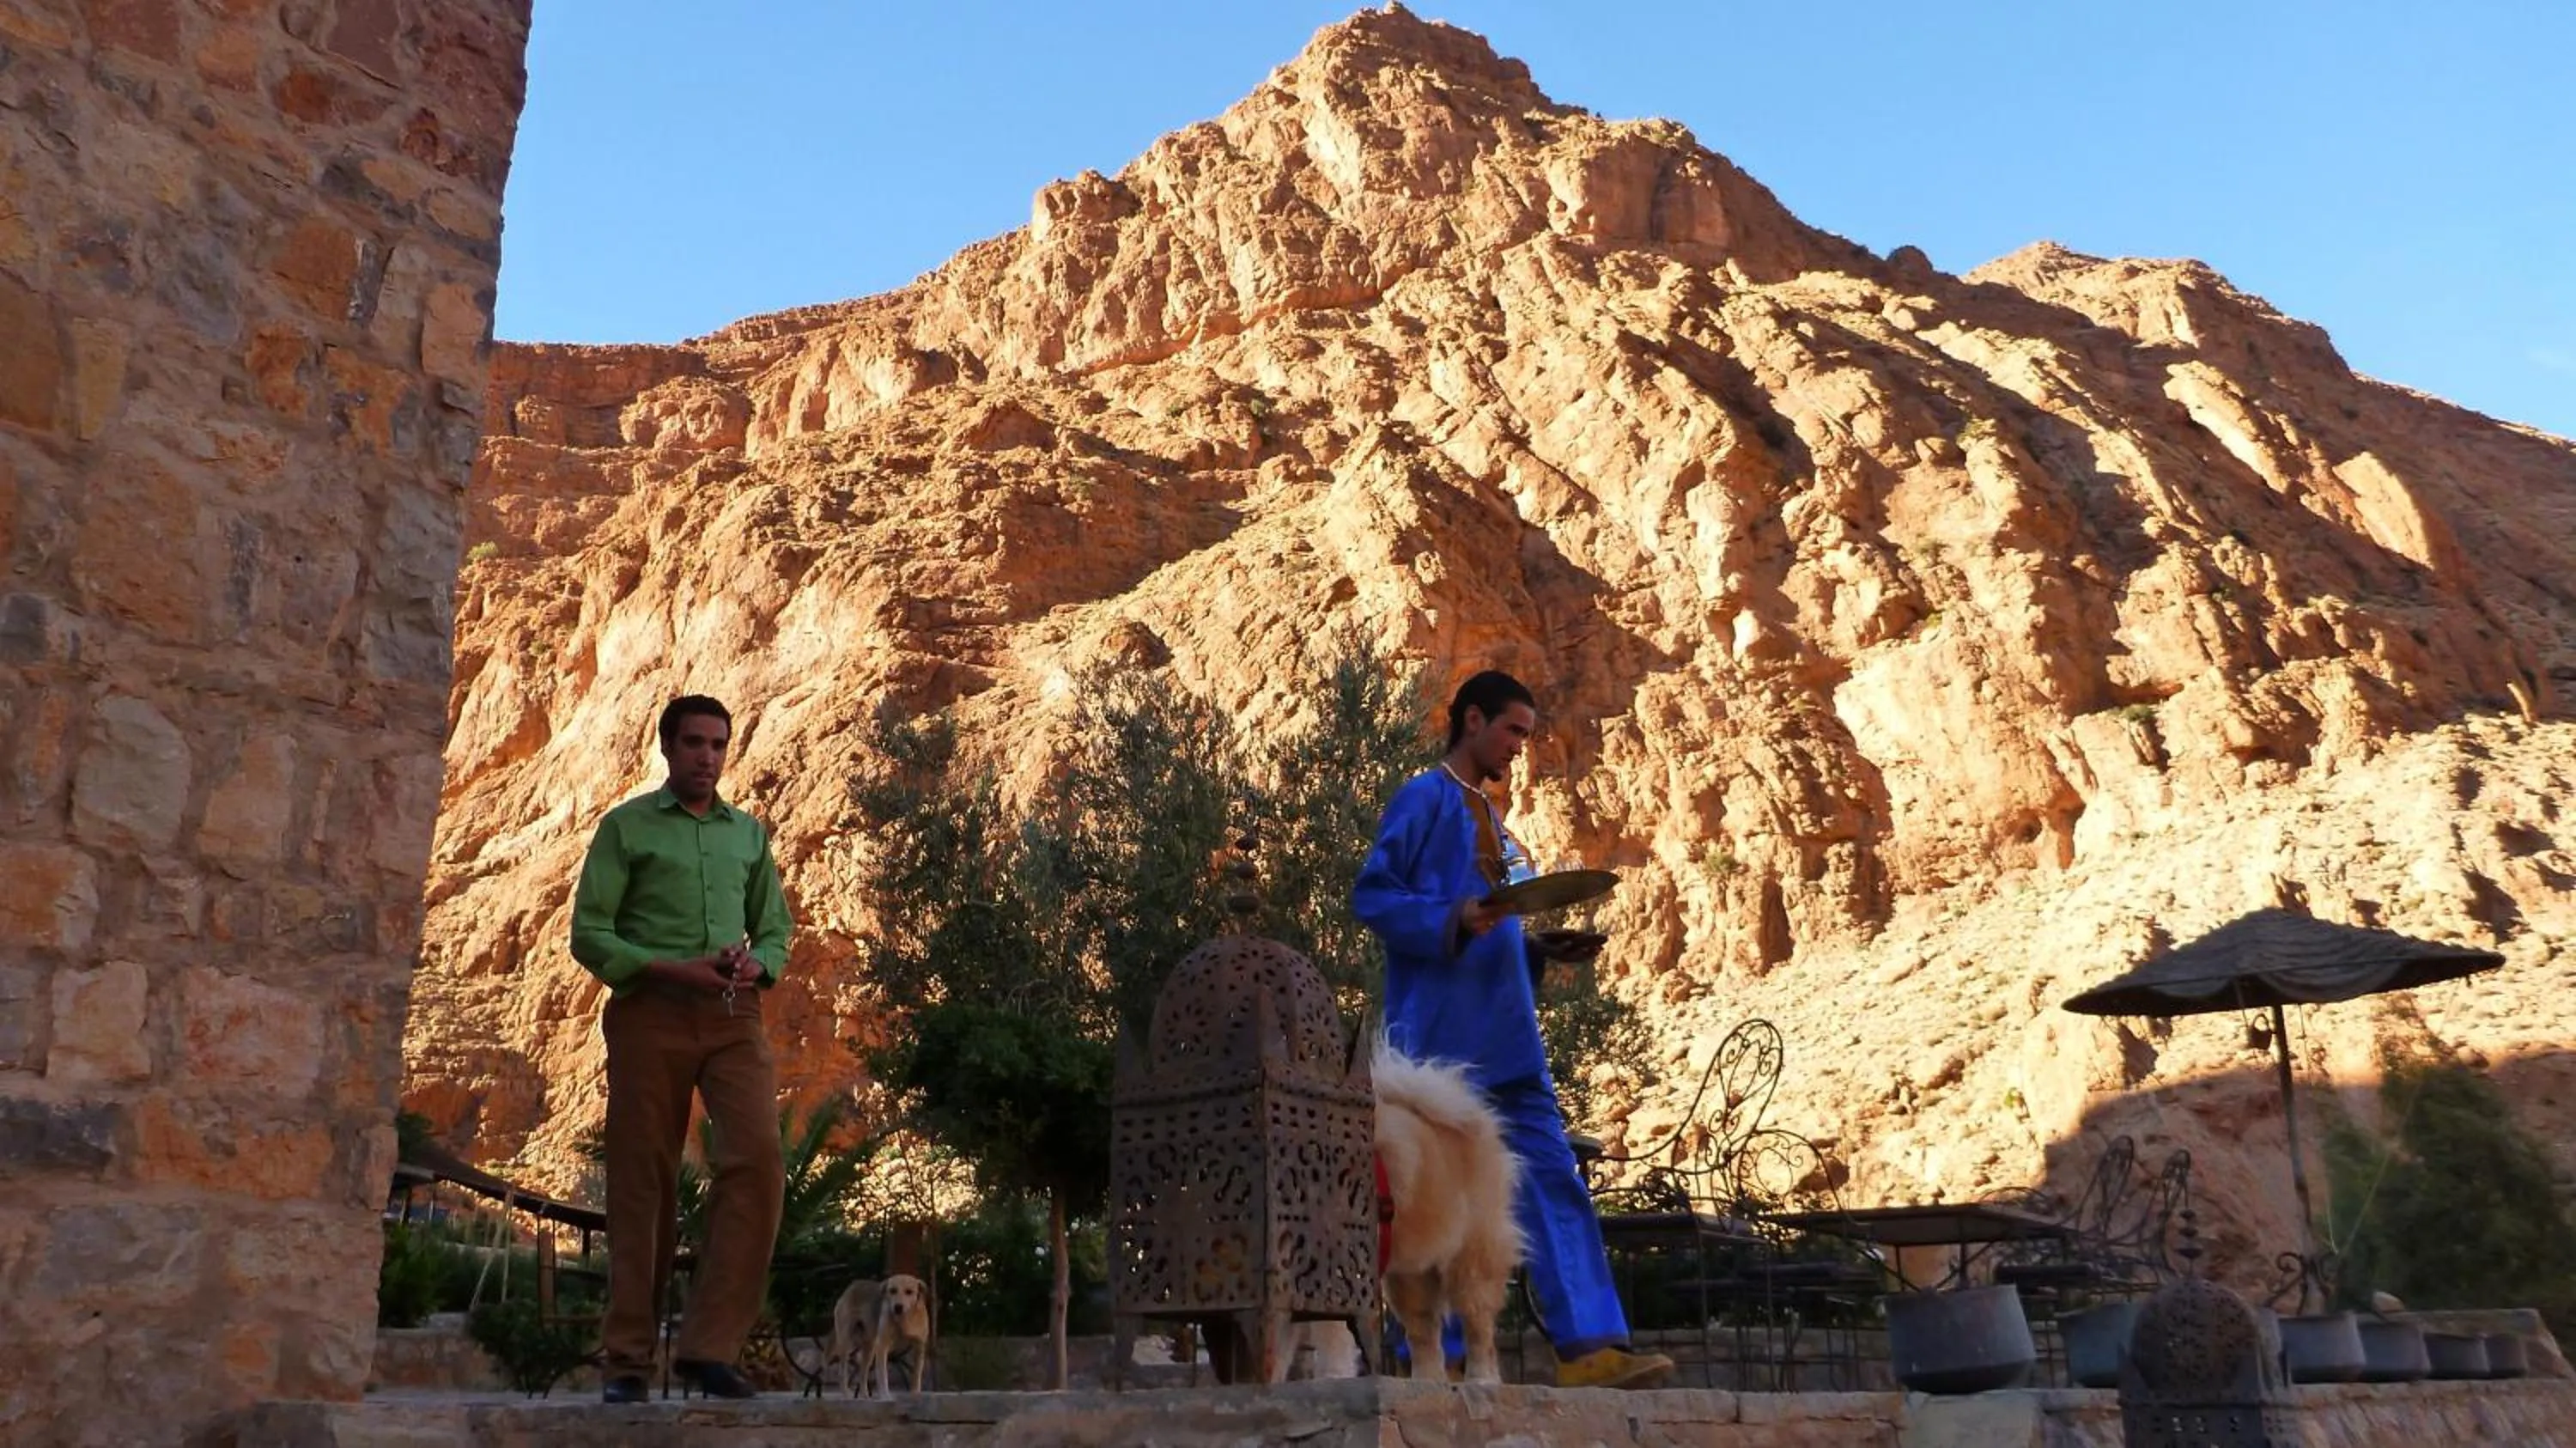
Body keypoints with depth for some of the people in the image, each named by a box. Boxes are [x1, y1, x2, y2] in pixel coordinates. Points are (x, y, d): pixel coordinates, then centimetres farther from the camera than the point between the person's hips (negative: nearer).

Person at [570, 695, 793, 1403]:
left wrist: (757, 965, -4)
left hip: (733, 1013, 3)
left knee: (758, 1158, -15)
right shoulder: (626, 826, 7)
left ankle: (710, 1345, -10)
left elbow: (775, 930, 20)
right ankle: (626, 1358, 11)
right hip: (650, 1011, -3)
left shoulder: (750, 833, 18)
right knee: (643, 1184, 0)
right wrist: (675, 969, -14)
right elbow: (589, 934, -1)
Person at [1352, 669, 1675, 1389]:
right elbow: (1371, 896, -12)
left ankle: (1588, 1345, 0)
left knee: (1553, 1184, 1)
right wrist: (1453, 921, -24)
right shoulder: (1424, 800, -3)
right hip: (1443, 1037, -8)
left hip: (1505, 1038, 8)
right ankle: (1437, 1358, 6)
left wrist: (1545, 946, 9)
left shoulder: (1493, 822, 22)